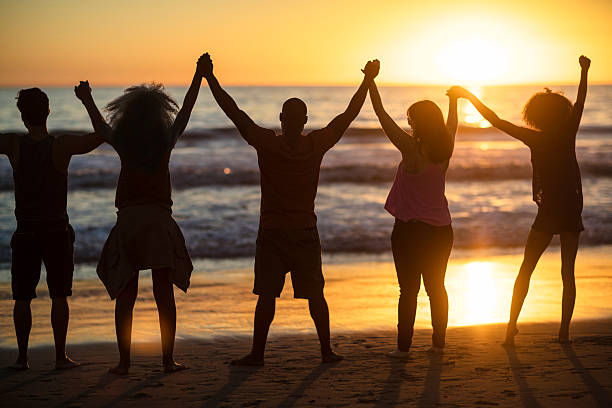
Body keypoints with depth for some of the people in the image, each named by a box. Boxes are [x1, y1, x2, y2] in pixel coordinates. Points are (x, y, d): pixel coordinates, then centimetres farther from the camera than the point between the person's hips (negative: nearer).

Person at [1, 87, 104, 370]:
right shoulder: (62, 146, -12)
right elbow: (102, 135, -6)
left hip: (26, 232, 1)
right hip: (57, 231, -1)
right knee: (59, 296, 7)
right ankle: (60, 356, 6)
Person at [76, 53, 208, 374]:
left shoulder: (123, 143, 2)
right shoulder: (166, 141, 0)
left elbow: (99, 126, 22)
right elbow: (186, 109, 13)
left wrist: (87, 100, 40)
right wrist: (199, 75, 24)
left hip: (127, 220, 1)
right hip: (159, 220, 0)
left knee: (125, 295, 4)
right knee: (164, 294, 3)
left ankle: (124, 361, 1)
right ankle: (168, 360, 2)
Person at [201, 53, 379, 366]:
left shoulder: (267, 144, -13)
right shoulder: (317, 145, -6)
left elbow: (234, 113, -11)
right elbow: (348, 115, 3)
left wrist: (210, 79, -6)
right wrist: (367, 81, 13)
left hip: (271, 231, -2)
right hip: (306, 231, 2)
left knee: (267, 295, -1)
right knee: (315, 294, 8)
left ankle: (257, 353, 1)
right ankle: (326, 350, 11)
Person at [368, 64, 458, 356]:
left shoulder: (411, 149, -17)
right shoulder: (445, 150, -3)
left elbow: (382, 115, -15)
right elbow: (452, 123, 20)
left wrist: (370, 82, -8)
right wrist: (453, 101, 38)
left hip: (410, 230, -5)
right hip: (441, 229, 5)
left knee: (409, 290, -1)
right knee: (436, 288, 14)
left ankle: (404, 346, 2)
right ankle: (439, 341, 18)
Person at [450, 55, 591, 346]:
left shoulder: (536, 139, -6)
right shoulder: (568, 136, 0)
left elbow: (496, 121, -6)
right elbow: (580, 103, 13)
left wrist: (468, 96, 2)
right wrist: (584, 71, 24)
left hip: (548, 212, -2)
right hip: (572, 211, 2)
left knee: (526, 270, 7)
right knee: (568, 273, 8)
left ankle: (511, 328, -1)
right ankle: (564, 331, 4)